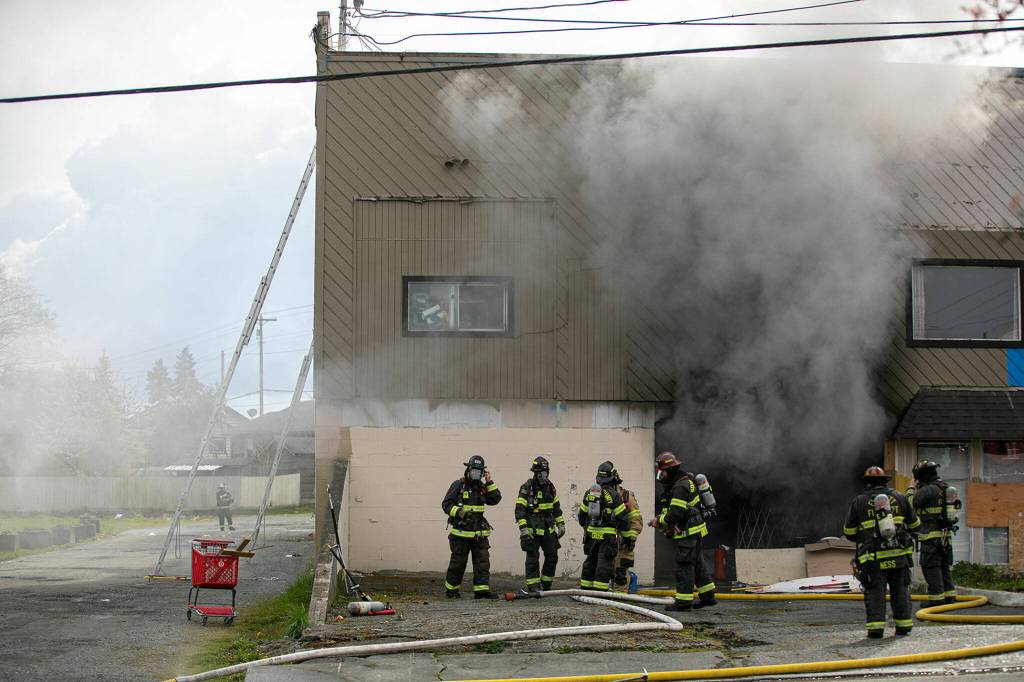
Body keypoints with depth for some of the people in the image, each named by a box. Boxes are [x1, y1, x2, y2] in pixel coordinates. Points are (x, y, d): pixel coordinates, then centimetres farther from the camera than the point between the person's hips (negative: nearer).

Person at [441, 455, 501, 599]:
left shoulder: (482, 487, 13)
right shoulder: (458, 485, -4)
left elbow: (495, 499, 5)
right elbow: (446, 504, -6)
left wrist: (489, 483, -1)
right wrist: (459, 512, -21)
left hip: (479, 533, 5)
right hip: (461, 532, -5)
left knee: (483, 561, -3)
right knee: (458, 563, 2)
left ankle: (482, 589, -4)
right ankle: (451, 590, 15)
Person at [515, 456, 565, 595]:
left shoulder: (550, 487, 10)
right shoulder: (527, 488, -10)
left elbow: (556, 507, 20)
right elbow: (519, 510, -13)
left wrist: (561, 524, 15)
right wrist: (523, 528, -20)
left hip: (548, 529, 6)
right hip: (532, 530, -6)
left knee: (552, 556, 7)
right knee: (533, 558, -5)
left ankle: (546, 586, 20)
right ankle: (532, 588, -1)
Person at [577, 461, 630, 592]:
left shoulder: (589, 494, 6)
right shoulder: (613, 495, -12)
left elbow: (582, 516, 15)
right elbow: (622, 518, -8)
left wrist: (586, 527, 32)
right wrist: (626, 530, 10)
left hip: (591, 534, 6)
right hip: (608, 536, -6)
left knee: (590, 562, 15)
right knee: (604, 564, -5)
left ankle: (585, 588, 20)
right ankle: (599, 591, -9)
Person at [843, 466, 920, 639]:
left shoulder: (859, 502, 1)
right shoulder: (899, 498, 8)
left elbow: (849, 532, 4)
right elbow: (915, 525, 15)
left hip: (874, 558, -2)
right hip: (899, 555, 2)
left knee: (875, 592, 0)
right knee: (900, 590, 11)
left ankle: (876, 626, -9)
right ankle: (903, 624, 11)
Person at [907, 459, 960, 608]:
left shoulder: (928, 490, -15)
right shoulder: (944, 488, 14)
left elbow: (910, 504, -11)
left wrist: (912, 488, 4)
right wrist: (918, 488, 18)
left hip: (932, 536, -9)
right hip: (946, 535, 9)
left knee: (931, 568, -4)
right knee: (945, 567, 14)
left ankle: (936, 599, -5)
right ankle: (949, 597, 16)